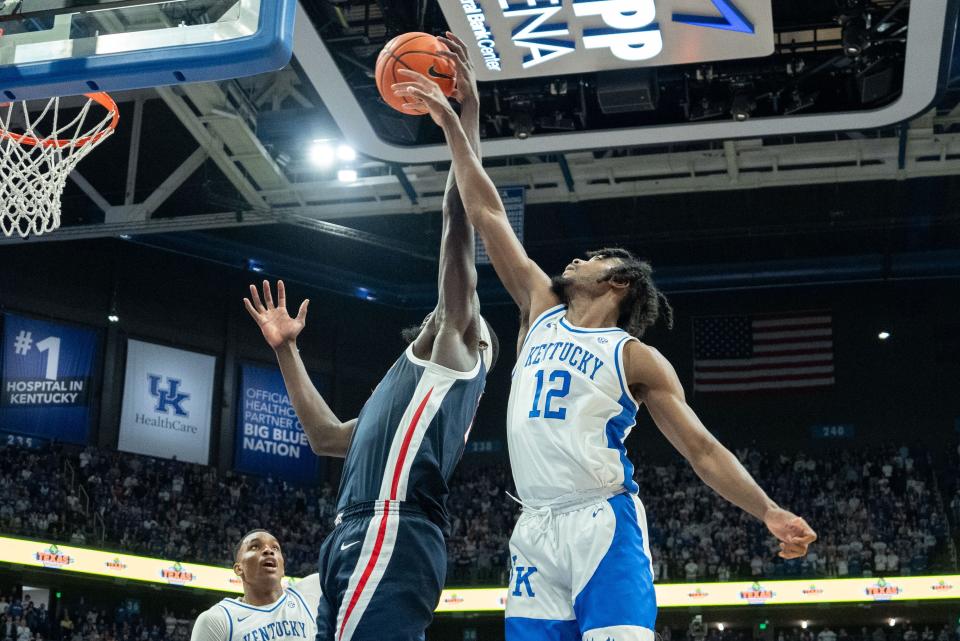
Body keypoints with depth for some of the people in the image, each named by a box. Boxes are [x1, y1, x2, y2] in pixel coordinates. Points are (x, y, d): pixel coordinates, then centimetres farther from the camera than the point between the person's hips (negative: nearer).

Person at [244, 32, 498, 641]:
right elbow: (329, 436, 38)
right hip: (364, 541, 9)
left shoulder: (461, 349, 11)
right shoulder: (418, 385, 36)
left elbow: (460, 224, 1)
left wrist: (466, 117, -3)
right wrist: (287, 350, 39)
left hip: (391, 537, -9)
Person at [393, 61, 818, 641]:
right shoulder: (541, 311, 18)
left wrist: (770, 512, -11)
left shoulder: (637, 359, 5)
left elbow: (703, 449, 3)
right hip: (536, 530, 5)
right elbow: (487, 213, 18)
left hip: (603, 527, -4)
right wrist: (450, 123, 18)